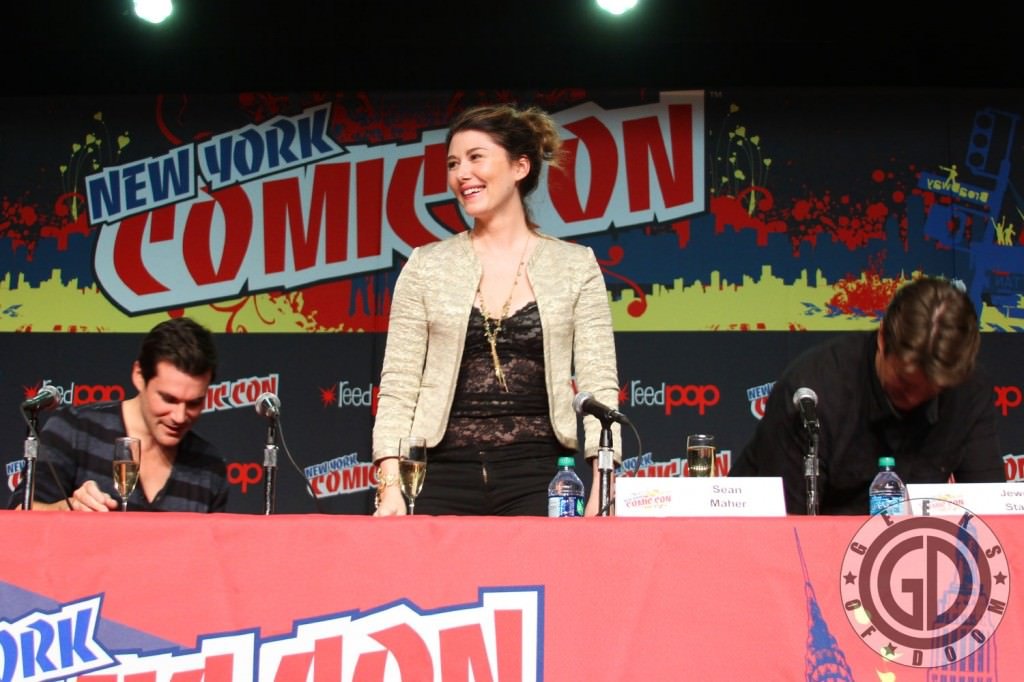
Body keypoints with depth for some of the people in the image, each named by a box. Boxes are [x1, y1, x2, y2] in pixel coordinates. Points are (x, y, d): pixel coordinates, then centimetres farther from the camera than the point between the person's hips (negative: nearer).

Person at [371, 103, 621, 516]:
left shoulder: (575, 267, 7)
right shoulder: (426, 266, 9)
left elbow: (599, 385, 2)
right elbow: (397, 388, 5)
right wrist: (390, 486, -7)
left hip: (537, 478, -1)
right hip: (444, 478, 1)